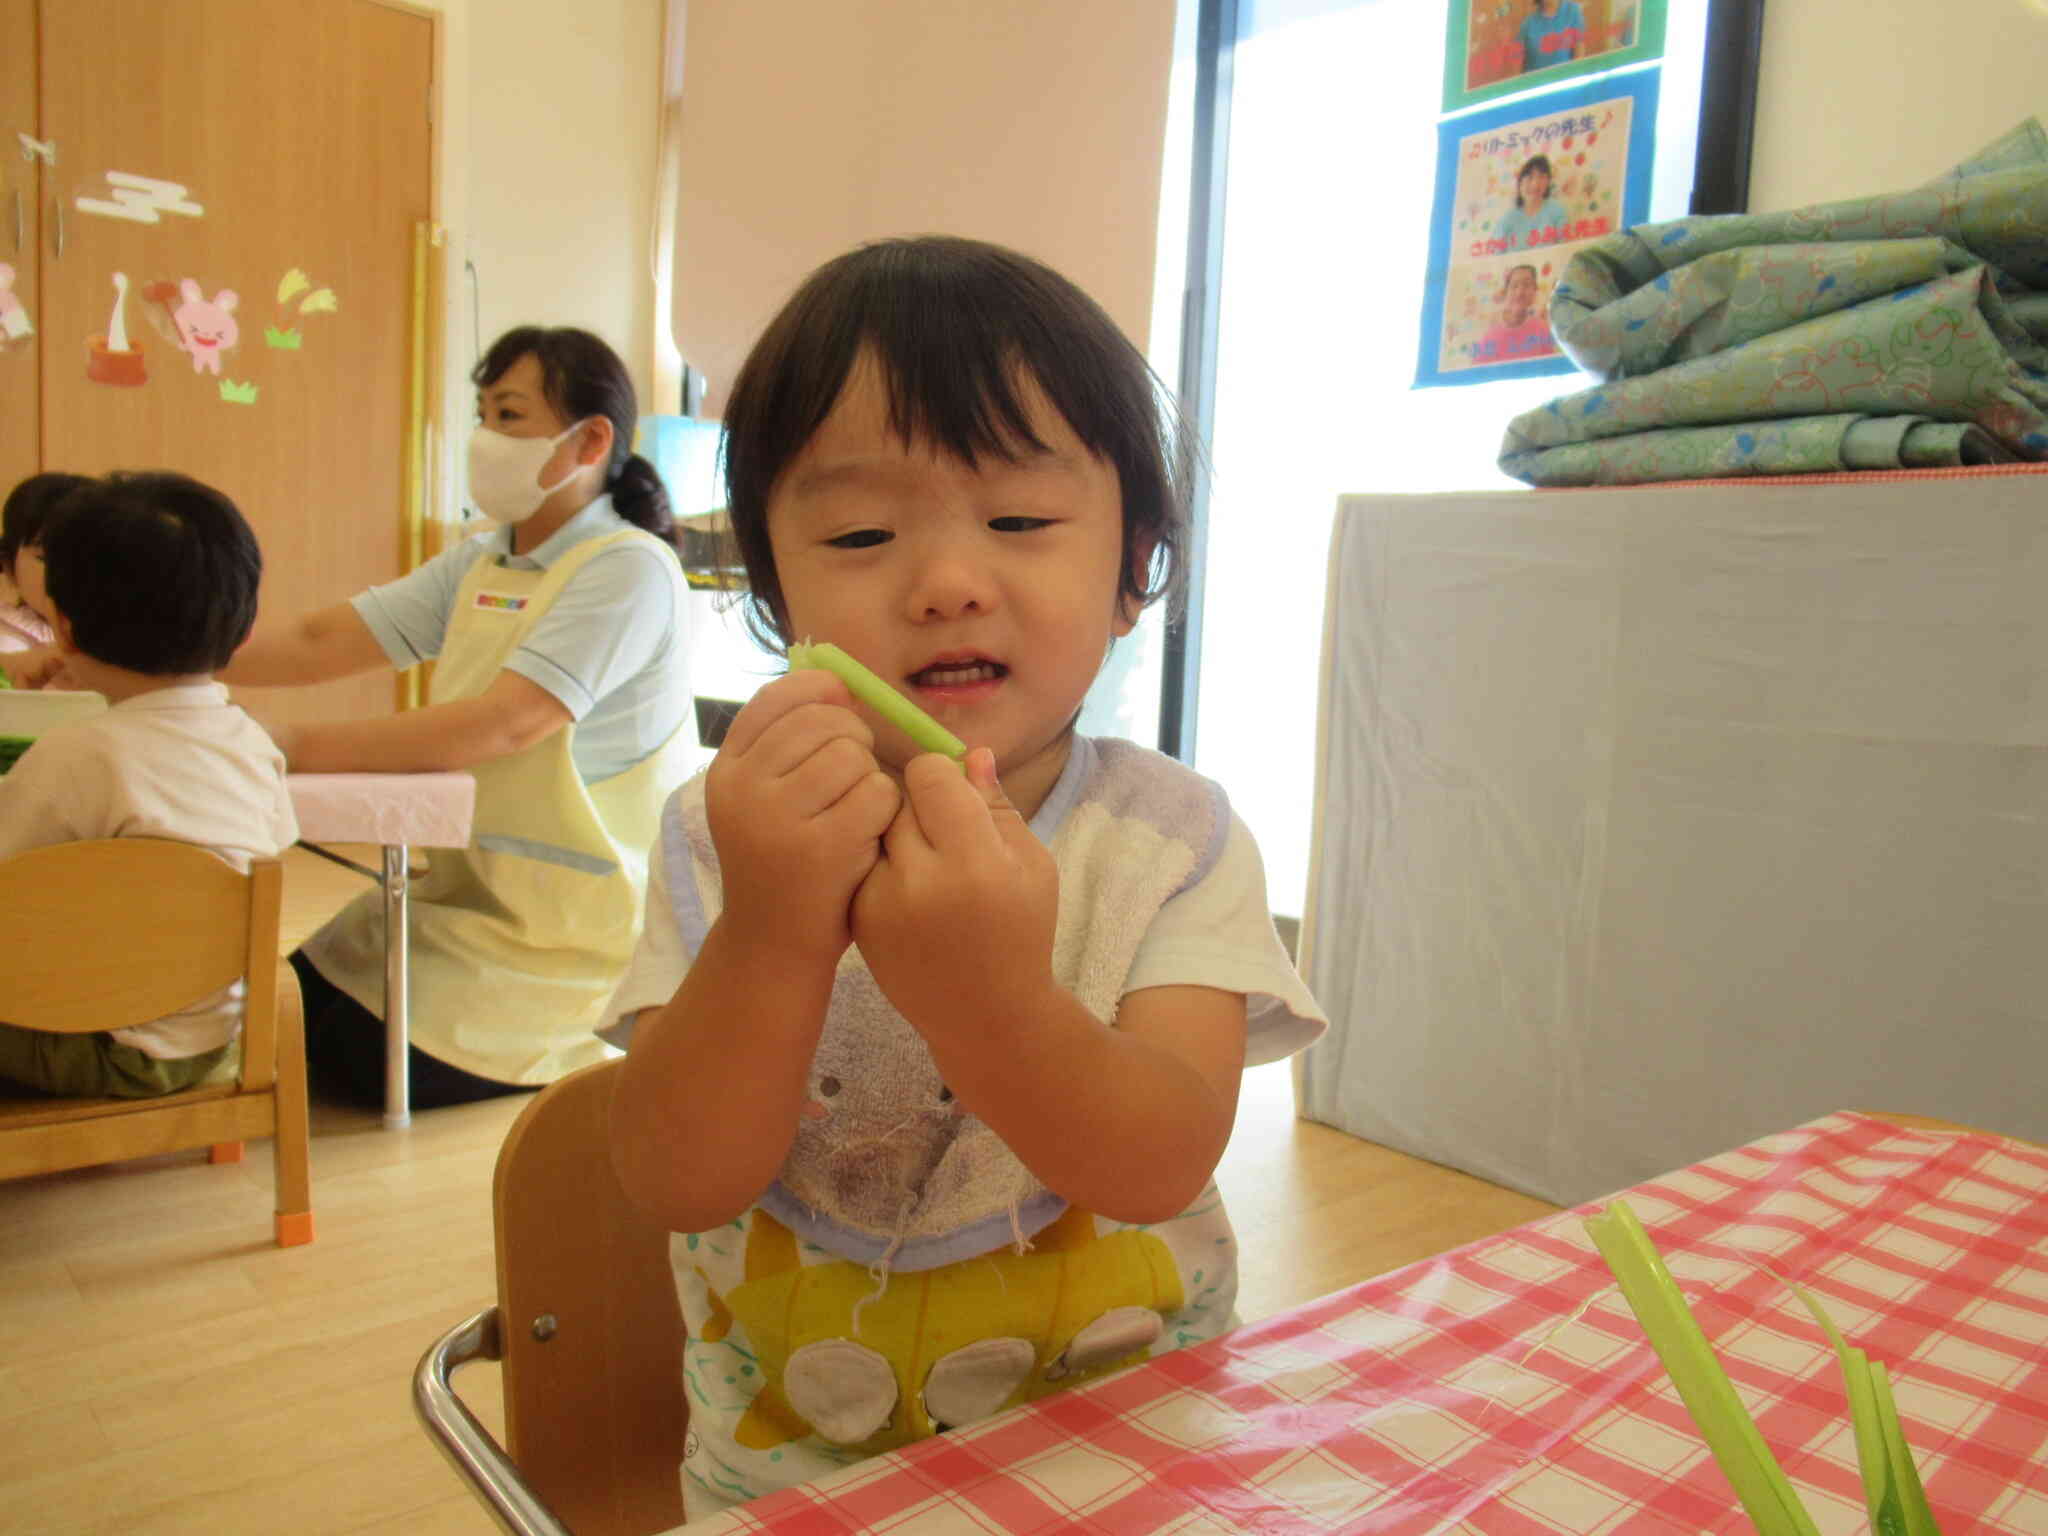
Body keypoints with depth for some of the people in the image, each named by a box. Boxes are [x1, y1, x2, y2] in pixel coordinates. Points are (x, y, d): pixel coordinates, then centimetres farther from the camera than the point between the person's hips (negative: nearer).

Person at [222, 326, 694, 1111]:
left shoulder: (629, 568, -15)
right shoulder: (478, 563, 10)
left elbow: (499, 727, -25)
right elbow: (316, 642, 6)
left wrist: (287, 744, -25)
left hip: (565, 924, -8)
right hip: (467, 890, 8)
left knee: (364, 1059, -14)